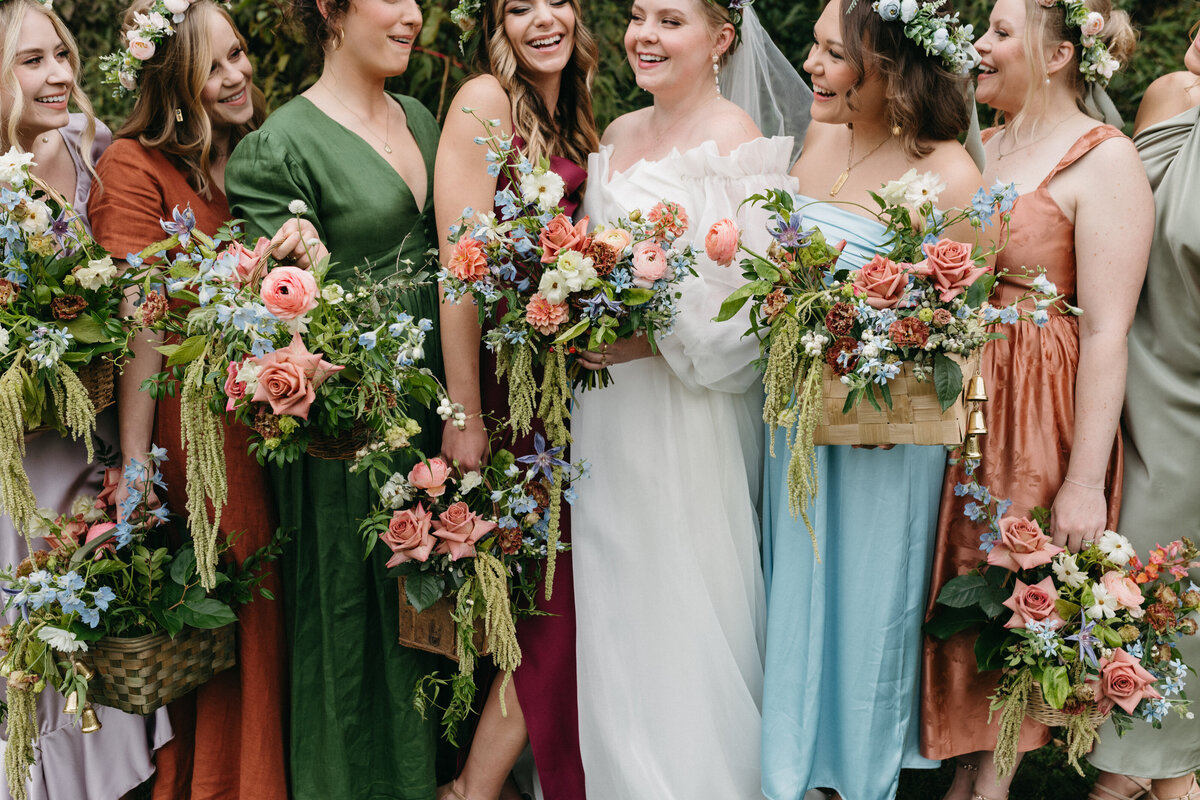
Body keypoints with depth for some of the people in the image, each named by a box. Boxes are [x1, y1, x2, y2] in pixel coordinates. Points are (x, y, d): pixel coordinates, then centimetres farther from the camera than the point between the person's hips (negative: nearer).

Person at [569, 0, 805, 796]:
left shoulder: (733, 139, -10)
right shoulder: (619, 134, 13)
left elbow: (746, 293, -17)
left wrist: (651, 342, -21)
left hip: (688, 405, -7)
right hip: (607, 408, 7)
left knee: (682, 605, 0)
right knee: (615, 603, 13)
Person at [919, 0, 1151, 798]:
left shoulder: (1104, 161, -12)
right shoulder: (984, 146, 11)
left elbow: (1107, 333, -17)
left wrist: (1085, 481, -20)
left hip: (1041, 409, -6)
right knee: (962, 580, 11)